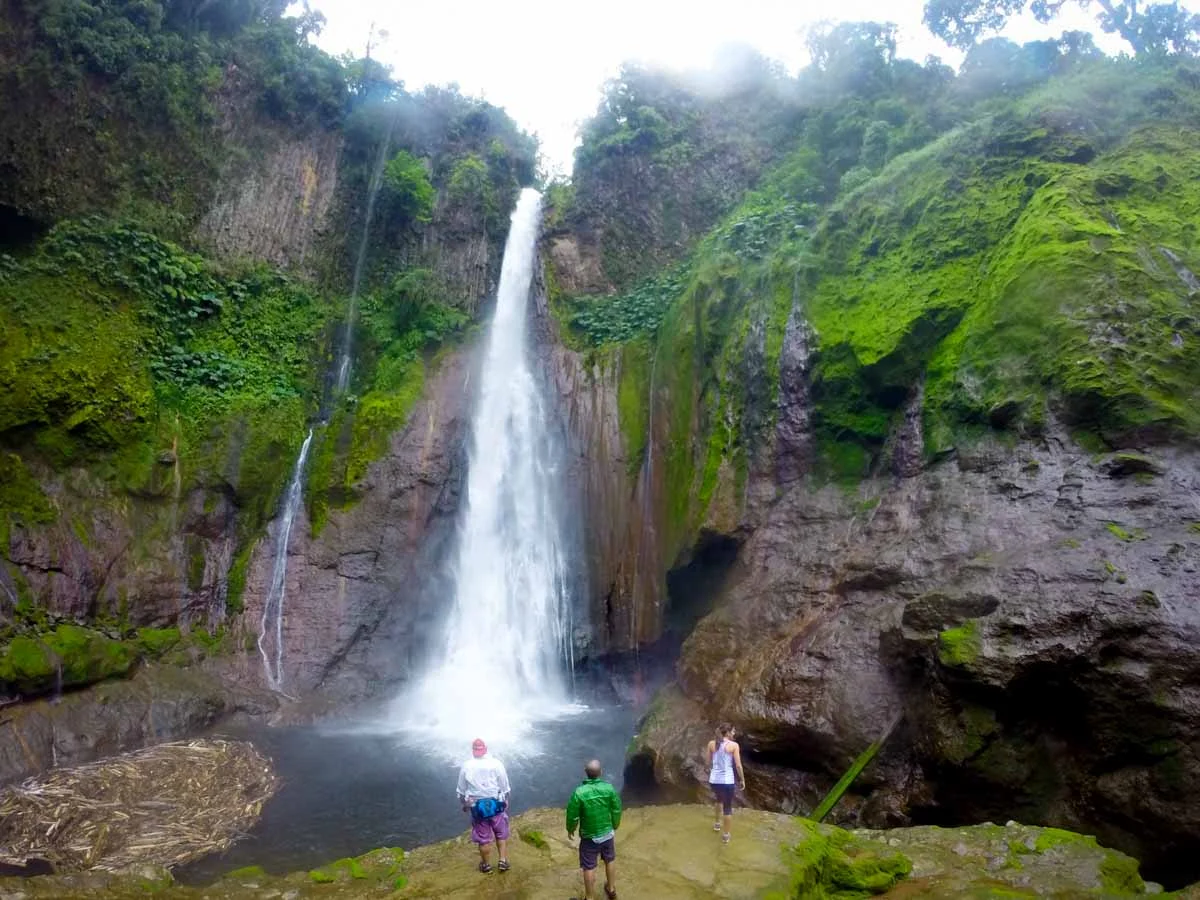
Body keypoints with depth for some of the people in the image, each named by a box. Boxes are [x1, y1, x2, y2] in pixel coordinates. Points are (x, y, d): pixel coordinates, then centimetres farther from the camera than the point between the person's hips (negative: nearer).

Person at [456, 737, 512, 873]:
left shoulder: (466, 766, -6)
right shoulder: (496, 764, -9)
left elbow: (461, 791, 3)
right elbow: (505, 787, -3)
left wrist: (464, 804, 20)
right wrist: (506, 802, 12)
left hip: (477, 807, 1)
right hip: (496, 805, 0)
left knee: (483, 838, 15)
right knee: (501, 834, 19)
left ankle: (487, 865, 27)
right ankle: (503, 861, 20)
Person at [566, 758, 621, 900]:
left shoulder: (579, 792, -25)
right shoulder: (609, 788, -17)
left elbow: (572, 815, -14)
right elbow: (617, 810, -5)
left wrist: (570, 830, 7)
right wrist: (614, 826, 15)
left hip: (589, 836, -3)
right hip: (607, 833, 3)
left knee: (589, 868, 13)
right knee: (610, 861, 26)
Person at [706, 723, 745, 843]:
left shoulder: (711, 744, 2)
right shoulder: (734, 745, -8)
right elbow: (738, 765, -6)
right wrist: (742, 780, 8)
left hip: (714, 780, 4)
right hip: (727, 781, -4)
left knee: (720, 798, 34)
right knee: (728, 808, 14)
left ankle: (717, 823, 46)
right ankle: (725, 835, 23)